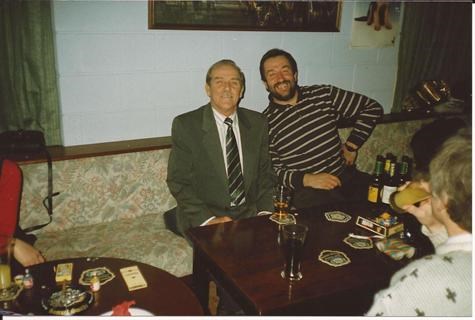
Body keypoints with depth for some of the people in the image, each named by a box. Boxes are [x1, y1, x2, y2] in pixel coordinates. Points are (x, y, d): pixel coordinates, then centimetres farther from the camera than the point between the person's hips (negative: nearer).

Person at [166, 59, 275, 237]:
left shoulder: (258, 123, 7)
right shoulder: (185, 125, -5)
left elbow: (265, 173, 11)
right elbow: (178, 182, -7)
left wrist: (265, 211, -6)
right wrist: (209, 220, -18)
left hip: (251, 213, 4)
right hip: (202, 218, -4)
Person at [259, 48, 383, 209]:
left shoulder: (323, 94, 6)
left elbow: (372, 108, 14)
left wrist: (352, 145, 8)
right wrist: (306, 179, -18)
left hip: (347, 178, 4)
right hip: (307, 192, -4)